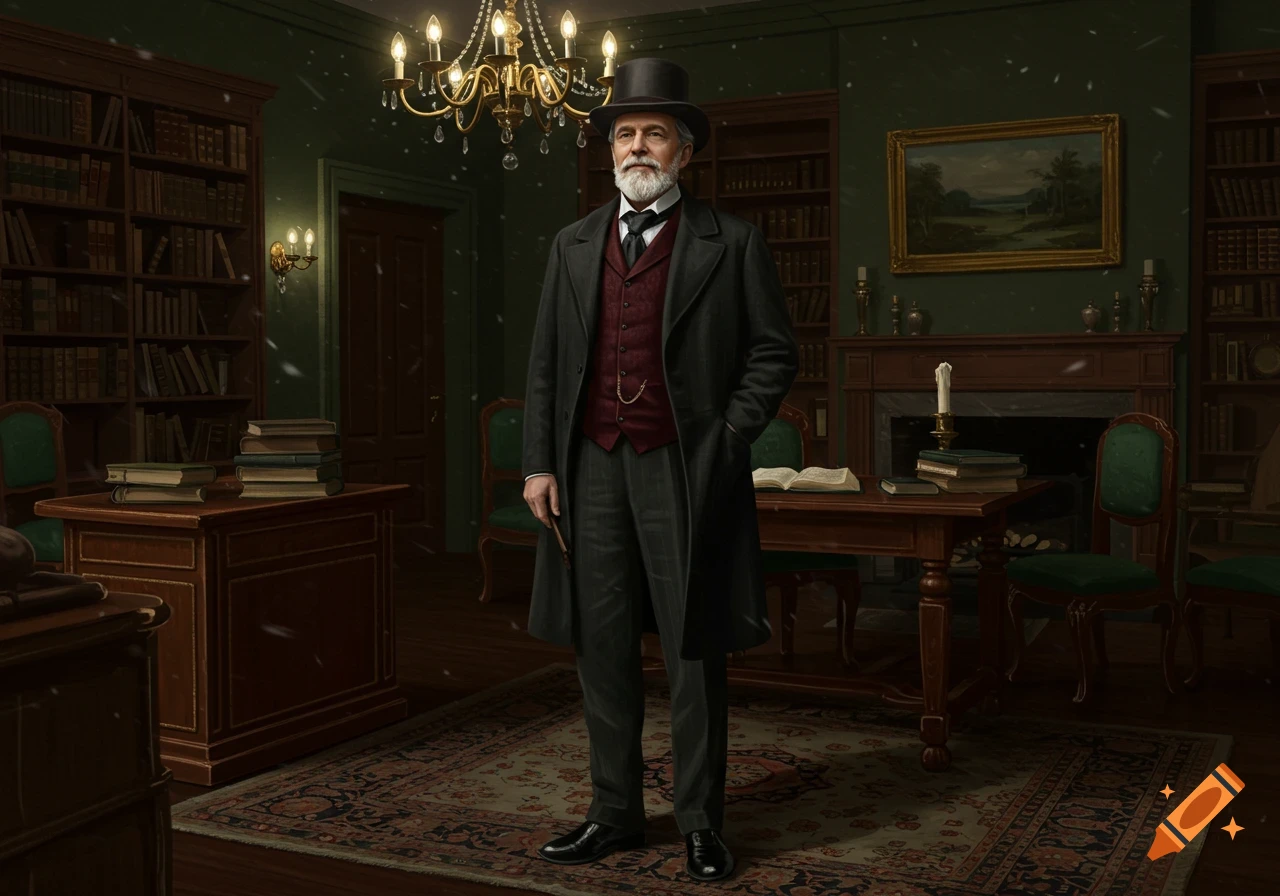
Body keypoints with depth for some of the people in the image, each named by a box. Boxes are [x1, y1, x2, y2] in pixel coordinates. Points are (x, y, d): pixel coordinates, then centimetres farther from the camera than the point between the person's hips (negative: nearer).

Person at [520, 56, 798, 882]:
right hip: (592, 469, 4)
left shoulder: (731, 244, 1)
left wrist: (725, 442, -8)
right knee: (603, 649, 9)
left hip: (684, 473, -3)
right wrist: (539, 461, 3)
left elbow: (774, 353, 1)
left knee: (694, 652, 4)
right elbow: (547, 360, 11)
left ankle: (701, 822, 16)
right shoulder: (574, 245, 12)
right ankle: (616, 813, 21)